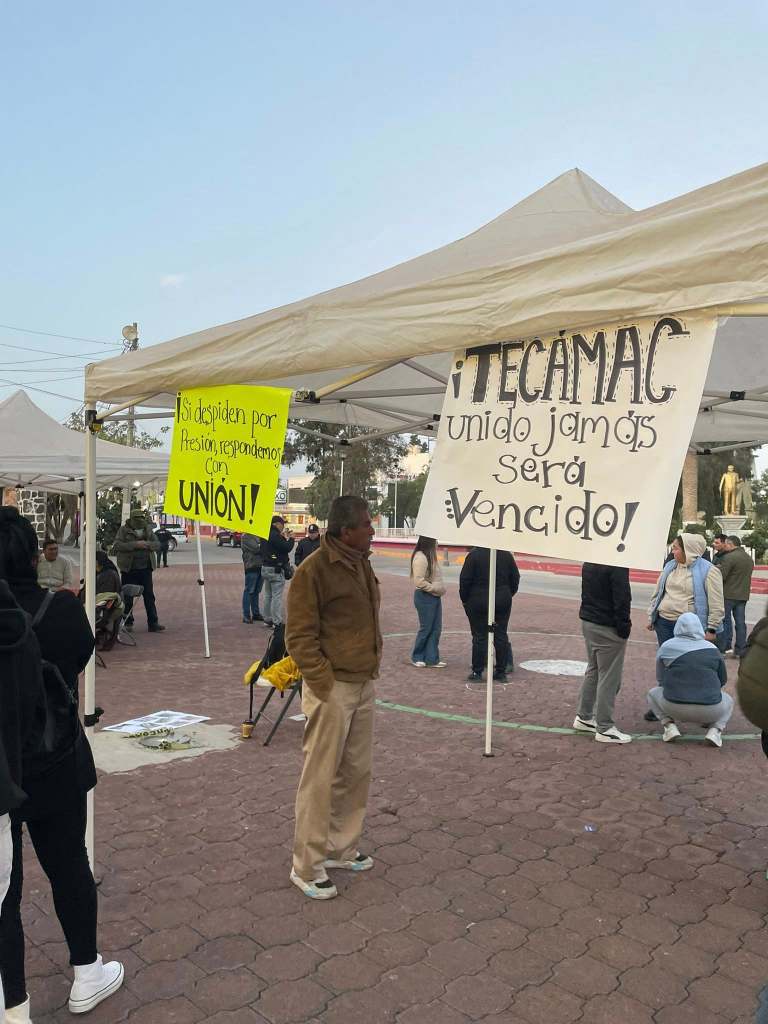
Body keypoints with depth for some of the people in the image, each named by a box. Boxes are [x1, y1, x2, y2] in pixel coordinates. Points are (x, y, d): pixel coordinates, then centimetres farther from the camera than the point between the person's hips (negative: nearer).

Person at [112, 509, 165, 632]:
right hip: (129, 569, -2)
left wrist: (148, 544, -17)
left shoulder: (148, 529, 8)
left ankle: (153, 623, 6)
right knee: (127, 597, 5)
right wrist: (135, 545, -22)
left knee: (149, 596, 3)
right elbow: (117, 545, -14)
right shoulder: (123, 530, -2)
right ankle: (127, 622, 17)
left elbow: (157, 545, 5)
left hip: (145, 568, 3)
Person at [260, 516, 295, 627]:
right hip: (276, 569, -10)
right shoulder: (275, 535, -18)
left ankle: (267, 619, 21)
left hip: (265, 568, 10)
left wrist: (284, 537, 12)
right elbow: (287, 548, -22)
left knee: (268, 595, 15)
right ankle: (277, 621, -4)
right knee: (277, 596, -5)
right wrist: (290, 539, -6)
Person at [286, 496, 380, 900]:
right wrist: (324, 683, -17)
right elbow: (299, 637, -16)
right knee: (320, 777, 2)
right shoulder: (314, 570, -17)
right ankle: (307, 866, 16)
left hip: (364, 686, 8)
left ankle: (341, 848, 33)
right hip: (332, 689, -8)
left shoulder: (361, 563, 10)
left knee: (357, 772, 16)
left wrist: (373, 664, 15)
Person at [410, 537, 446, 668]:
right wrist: (434, 588, -18)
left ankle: (432, 659, 16)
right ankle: (417, 657, 17)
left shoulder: (430, 556, 13)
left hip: (435, 596, 9)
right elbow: (419, 581, -23)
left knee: (436, 629, 9)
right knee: (426, 628, 1)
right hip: (425, 597, -9)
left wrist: (440, 589, 6)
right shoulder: (420, 557, -18)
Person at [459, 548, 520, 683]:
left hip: (479, 602, -3)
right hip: (503, 602, 4)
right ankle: (501, 672, 13)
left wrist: (464, 599, 2)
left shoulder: (474, 554, -11)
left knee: (479, 636, 1)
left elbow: (465, 580, -10)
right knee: (501, 635, 9)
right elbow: (515, 578, 8)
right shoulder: (507, 555, 2)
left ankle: (477, 673, 4)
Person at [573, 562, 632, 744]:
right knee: (609, 677, -1)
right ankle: (604, 728, 5)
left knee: (593, 671, 20)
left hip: (588, 622, 9)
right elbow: (622, 599, -21)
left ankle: (584, 717, 28)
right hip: (608, 629, -9)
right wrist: (624, 627, -12)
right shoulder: (618, 566, -20)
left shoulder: (588, 563, 8)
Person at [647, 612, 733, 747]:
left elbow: (660, 679, 12)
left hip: (675, 708, -1)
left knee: (653, 693, 28)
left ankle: (669, 725, 5)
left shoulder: (666, 647, 4)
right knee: (728, 700, 33)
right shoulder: (712, 649, 7)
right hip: (709, 711, 1)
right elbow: (723, 680, 17)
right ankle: (715, 729, 6)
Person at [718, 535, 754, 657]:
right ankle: (741, 650, 12)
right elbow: (747, 576, 17)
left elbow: (721, 576, -17)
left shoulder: (729, 557, -16)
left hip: (728, 594, -7)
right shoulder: (749, 559, 12)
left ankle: (724, 648, 4)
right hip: (743, 595, 7)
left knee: (726, 622, 2)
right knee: (740, 622, 10)